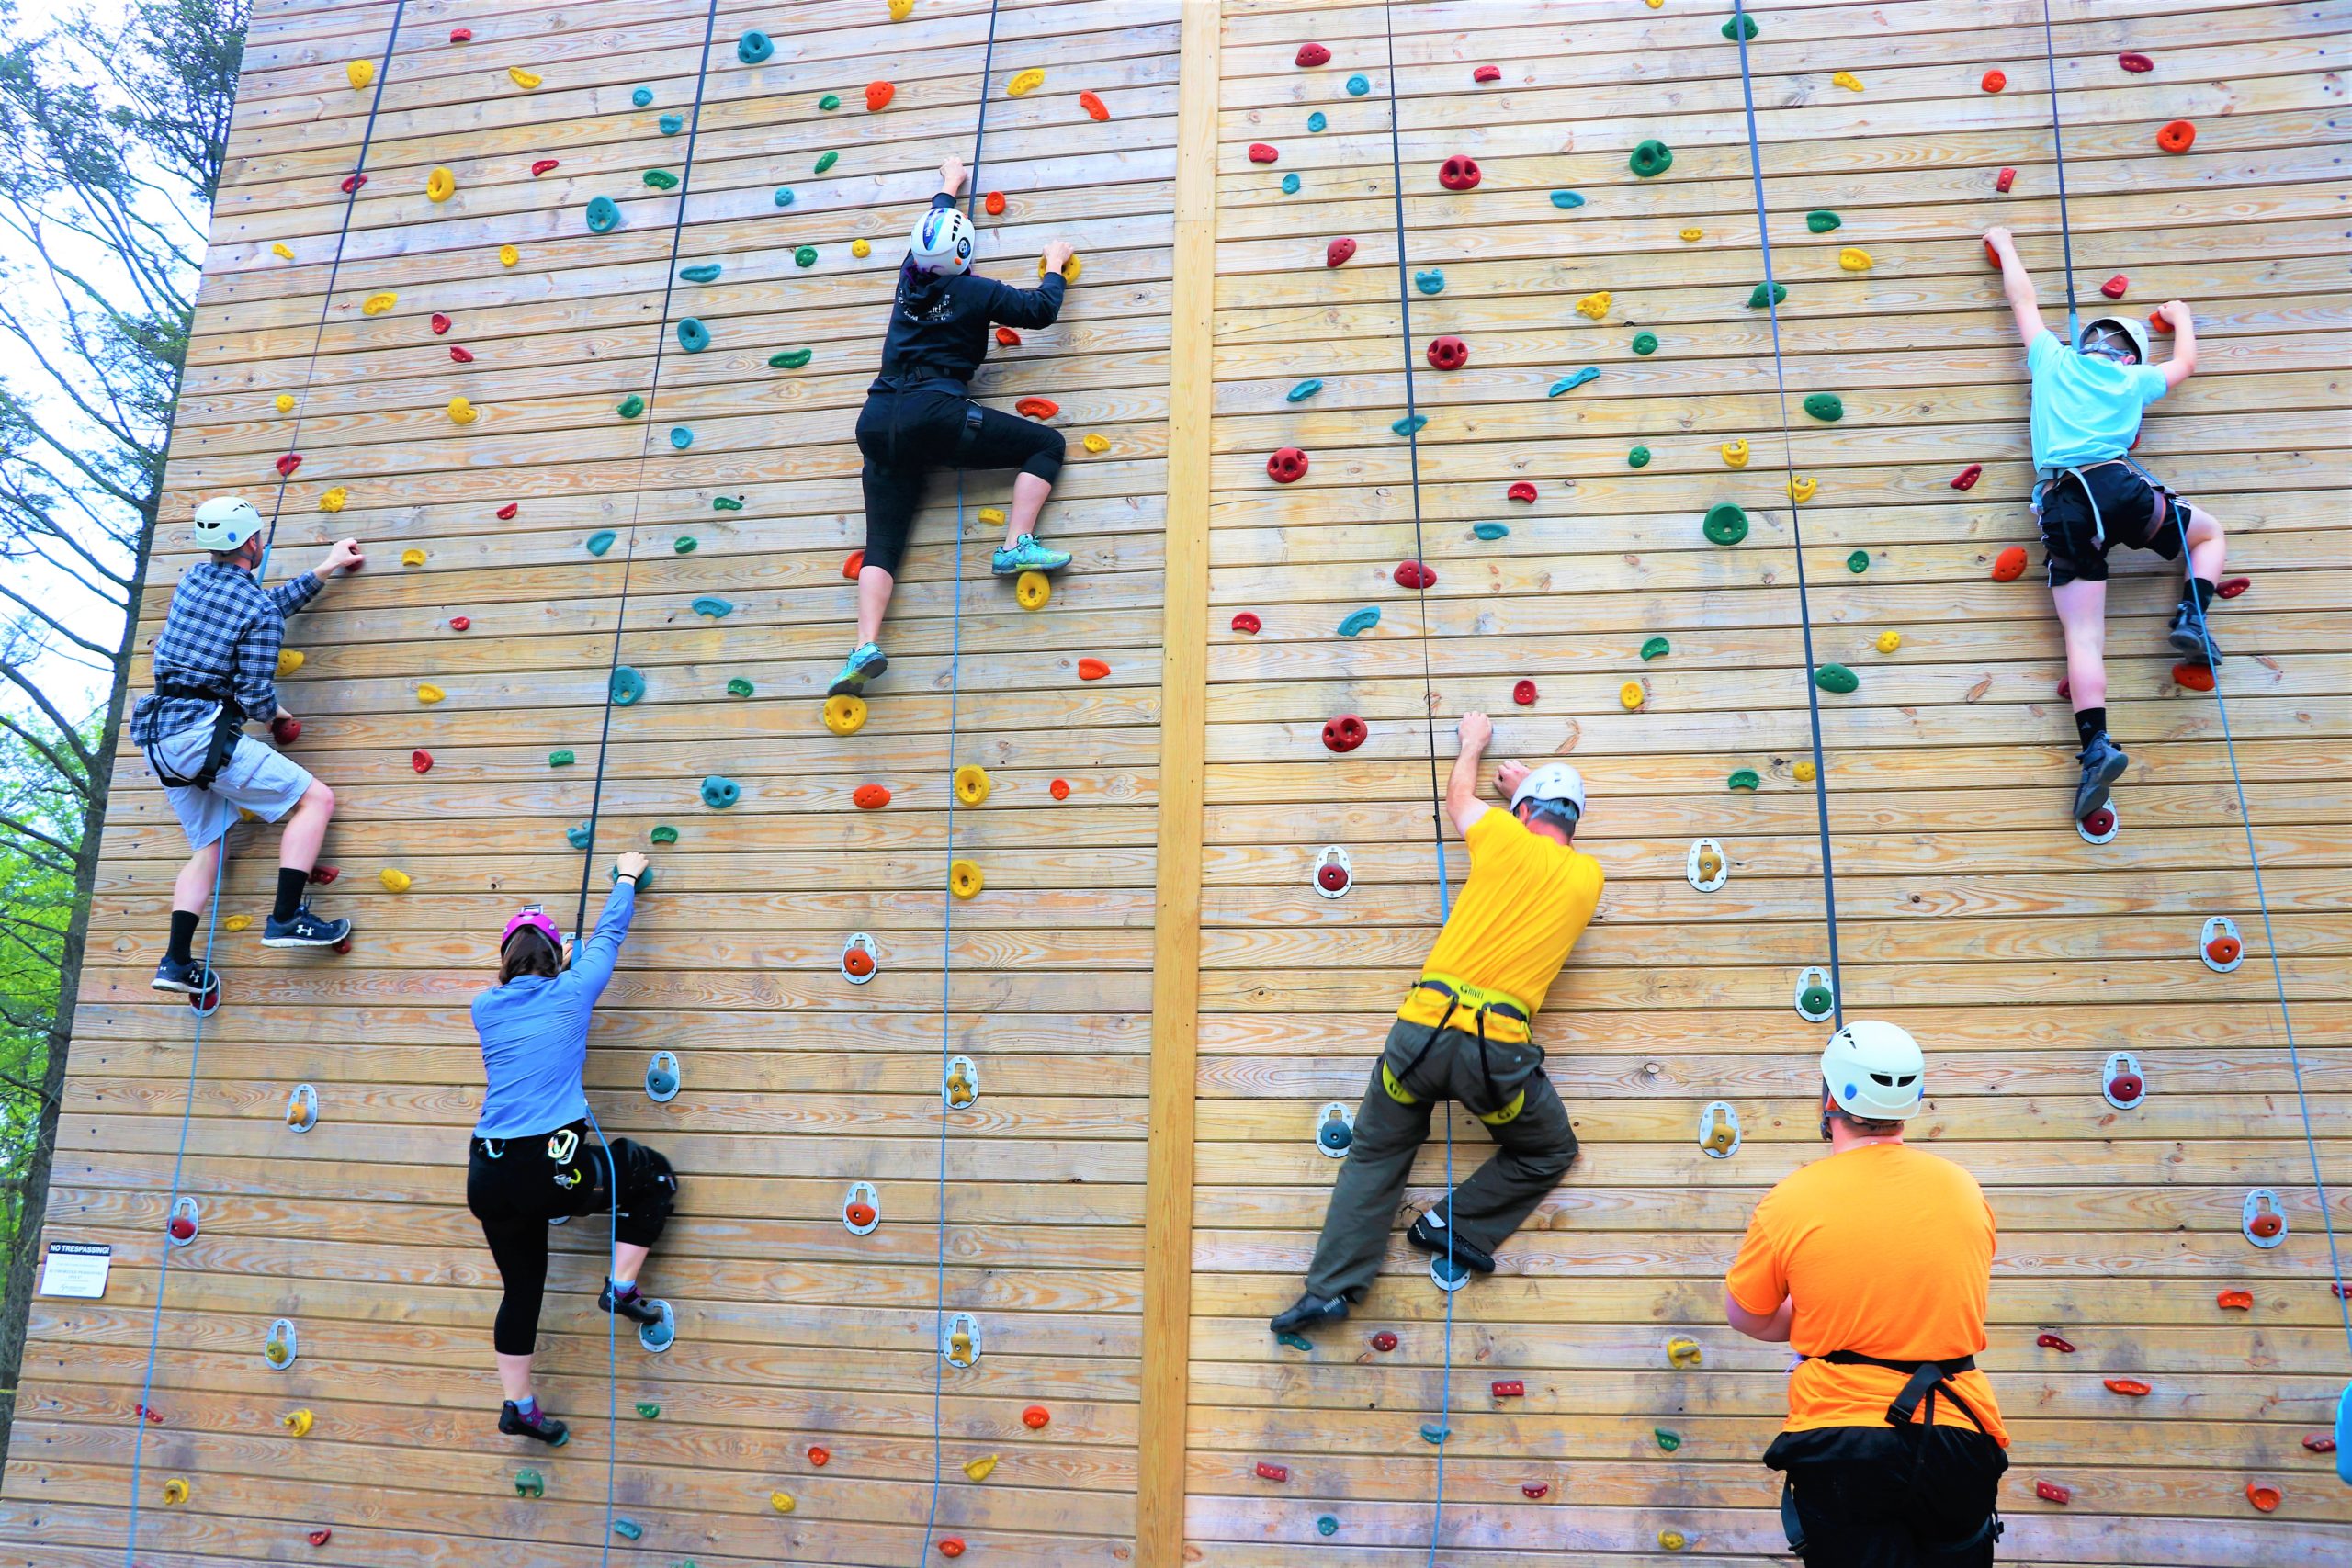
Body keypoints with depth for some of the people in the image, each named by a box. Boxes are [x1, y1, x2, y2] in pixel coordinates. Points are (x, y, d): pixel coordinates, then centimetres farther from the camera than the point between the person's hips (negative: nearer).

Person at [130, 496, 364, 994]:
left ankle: (176, 962, 7)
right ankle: (285, 919, -12)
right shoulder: (260, 613, -10)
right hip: (206, 734, -8)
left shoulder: (193, 578, 12)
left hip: (159, 738, 8)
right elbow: (255, 698, -12)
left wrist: (322, 571, 29)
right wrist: (275, 715, 10)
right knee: (317, 798, -3)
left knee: (209, 848, 16)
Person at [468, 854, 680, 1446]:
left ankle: (519, 1407, 30)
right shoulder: (570, 993, 0)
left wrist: (557, 961, 45)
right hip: (554, 1172, -5)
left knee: (522, 1287, 21)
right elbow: (610, 932, 16)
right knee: (654, 1175, 20)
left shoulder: (485, 1008, 9)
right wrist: (627, 875, 31)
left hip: (489, 1179, 5)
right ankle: (622, 1287, 16)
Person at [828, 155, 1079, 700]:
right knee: (1047, 444, 6)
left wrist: (948, 185, 53)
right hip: (934, 415, -6)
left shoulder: (909, 278, 16)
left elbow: (930, 228, 36)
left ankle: (865, 647, -12)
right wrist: (1055, 264, 23)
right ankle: (1016, 546, -10)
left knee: (882, 546, 4)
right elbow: (1041, 310, 4)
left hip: (878, 423, 6)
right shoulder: (975, 292, 1)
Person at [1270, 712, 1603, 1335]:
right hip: (1498, 1048, 0)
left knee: (1375, 1153, 19)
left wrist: (1472, 743, 45)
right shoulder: (1587, 876, 9)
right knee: (1551, 1151, 27)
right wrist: (1527, 787, 47)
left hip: (1422, 1027, 1)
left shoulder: (1506, 837, 4)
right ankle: (1454, 1228, 15)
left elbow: (1458, 796, 27)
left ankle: (1331, 1287, 16)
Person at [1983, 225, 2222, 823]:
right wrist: (2180, 318, 60)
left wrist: (2004, 246, 47)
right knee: (2211, 531, 29)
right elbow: (2185, 363, 41)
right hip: (2121, 490, -1)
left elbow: (2025, 299, 32)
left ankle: (2096, 746, -20)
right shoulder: (2132, 380, 20)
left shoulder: (2053, 360, 19)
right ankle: (2190, 616, 6)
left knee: (2083, 636, -4)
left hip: (2062, 507, 1)